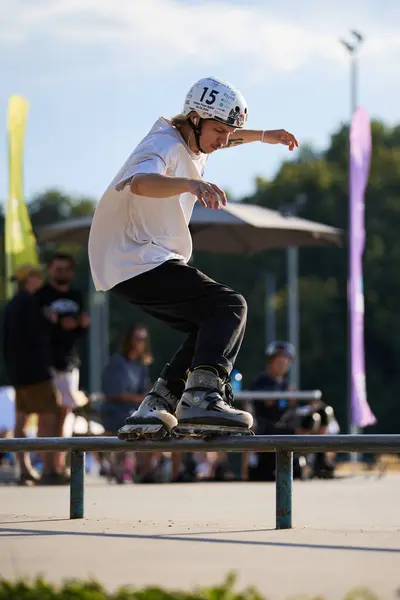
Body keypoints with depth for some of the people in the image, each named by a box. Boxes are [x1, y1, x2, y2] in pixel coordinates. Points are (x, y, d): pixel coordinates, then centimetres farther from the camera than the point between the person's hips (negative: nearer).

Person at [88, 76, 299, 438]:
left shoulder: (191, 140, 12)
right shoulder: (164, 146, -18)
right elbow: (141, 182, -43)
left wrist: (264, 136, 41)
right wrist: (190, 183, -59)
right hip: (137, 262, -11)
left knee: (212, 327, 13)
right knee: (230, 307, -20)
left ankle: (157, 407, 6)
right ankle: (202, 397, -37)